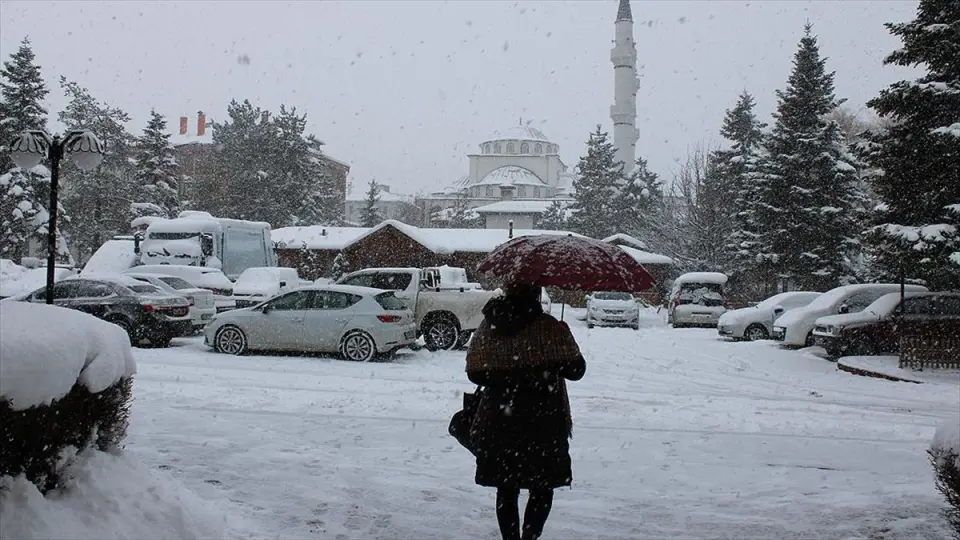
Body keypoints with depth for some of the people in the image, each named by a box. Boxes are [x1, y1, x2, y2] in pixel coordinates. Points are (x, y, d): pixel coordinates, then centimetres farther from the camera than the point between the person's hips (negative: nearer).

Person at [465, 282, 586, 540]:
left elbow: (474, 372, 0)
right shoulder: (551, 329, -13)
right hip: (542, 423, -3)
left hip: (498, 422, 3)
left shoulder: (488, 327, -2)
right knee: (542, 488, 10)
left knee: (506, 489, 13)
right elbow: (575, 370, -9)